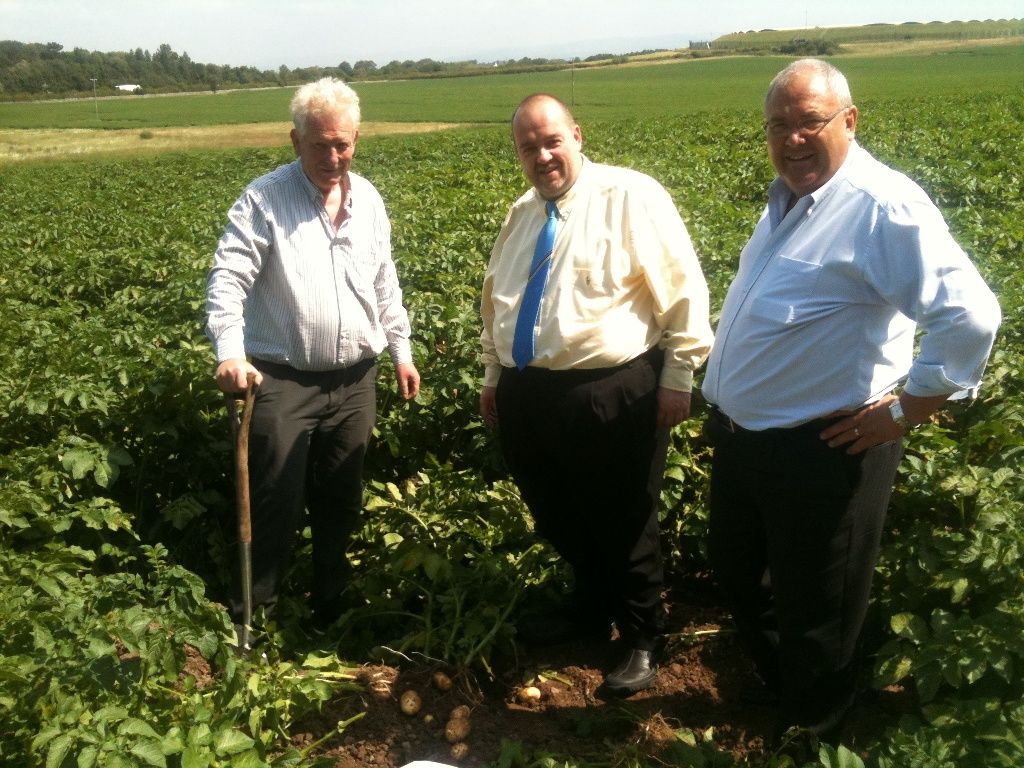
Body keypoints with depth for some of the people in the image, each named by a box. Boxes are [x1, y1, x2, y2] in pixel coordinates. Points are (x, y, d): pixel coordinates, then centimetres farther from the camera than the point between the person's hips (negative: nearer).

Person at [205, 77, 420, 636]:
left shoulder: (368, 199, 9)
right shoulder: (264, 198, -8)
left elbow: (384, 284, 18)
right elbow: (228, 278, -16)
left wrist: (401, 349, 17)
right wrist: (229, 350, -31)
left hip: (354, 380, 5)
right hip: (283, 380, -5)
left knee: (341, 502, 15)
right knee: (277, 504, -1)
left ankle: (330, 606, 33)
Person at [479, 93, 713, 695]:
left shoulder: (631, 196, -9)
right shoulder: (522, 214, 13)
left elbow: (683, 290, -11)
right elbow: (496, 300, 23)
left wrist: (678, 379, -12)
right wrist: (494, 375, 20)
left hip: (612, 396, -7)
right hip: (527, 393, 7)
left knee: (624, 525, 9)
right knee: (556, 517, 20)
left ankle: (643, 639, 31)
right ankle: (591, 607, 45)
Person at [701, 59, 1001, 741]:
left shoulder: (881, 206, -22)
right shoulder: (789, 197, 8)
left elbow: (972, 316, -28)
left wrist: (907, 410, -21)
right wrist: (727, 410, 16)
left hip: (821, 452, -9)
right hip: (742, 435, 9)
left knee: (813, 615, 12)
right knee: (737, 569, 26)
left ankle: (810, 733, 38)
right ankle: (773, 685, 53)